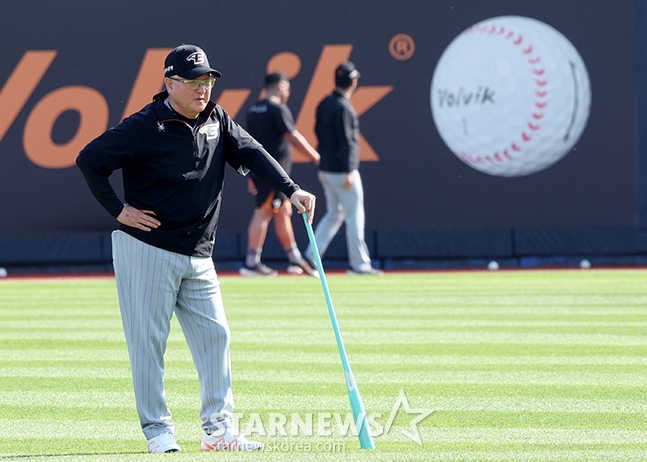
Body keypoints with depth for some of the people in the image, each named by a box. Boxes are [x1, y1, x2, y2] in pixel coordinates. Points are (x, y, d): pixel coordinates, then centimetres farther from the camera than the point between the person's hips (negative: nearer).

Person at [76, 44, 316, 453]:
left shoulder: (216, 120, 7)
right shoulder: (147, 126, -13)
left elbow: (252, 154, 0)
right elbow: (90, 159, -13)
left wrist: (291, 190, -14)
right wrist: (119, 210, -12)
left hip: (198, 257, 7)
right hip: (148, 251, -7)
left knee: (214, 335, 3)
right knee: (149, 339, -2)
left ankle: (218, 430, 7)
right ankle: (158, 429, 6)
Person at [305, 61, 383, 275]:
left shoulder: (324, 104, 9)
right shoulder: (343, 107, -17)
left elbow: (318, 132, 17)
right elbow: (346, 141, -20)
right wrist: (348, 172, -21)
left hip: (325, 169, 8)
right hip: (341, 170, -8)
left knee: (334, 213, 16)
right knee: (354, 216, 0)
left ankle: (311, 256, 7)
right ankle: (359, 263, 3)